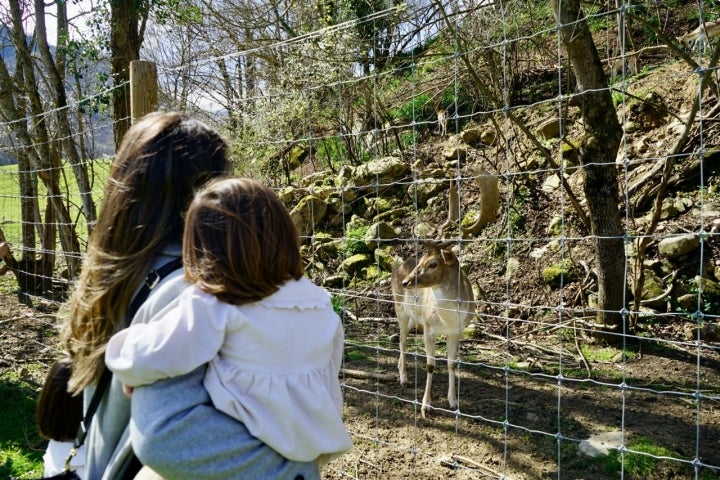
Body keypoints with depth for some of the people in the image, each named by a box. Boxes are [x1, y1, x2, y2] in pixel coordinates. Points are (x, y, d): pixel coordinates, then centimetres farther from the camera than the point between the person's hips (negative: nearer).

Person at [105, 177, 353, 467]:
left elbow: (144, 359, -20)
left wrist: (129, 370, 2)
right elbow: (328, 378, 8)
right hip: (313, 443, 6)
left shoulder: (211, 304, -20)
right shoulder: (320, 303, -2)